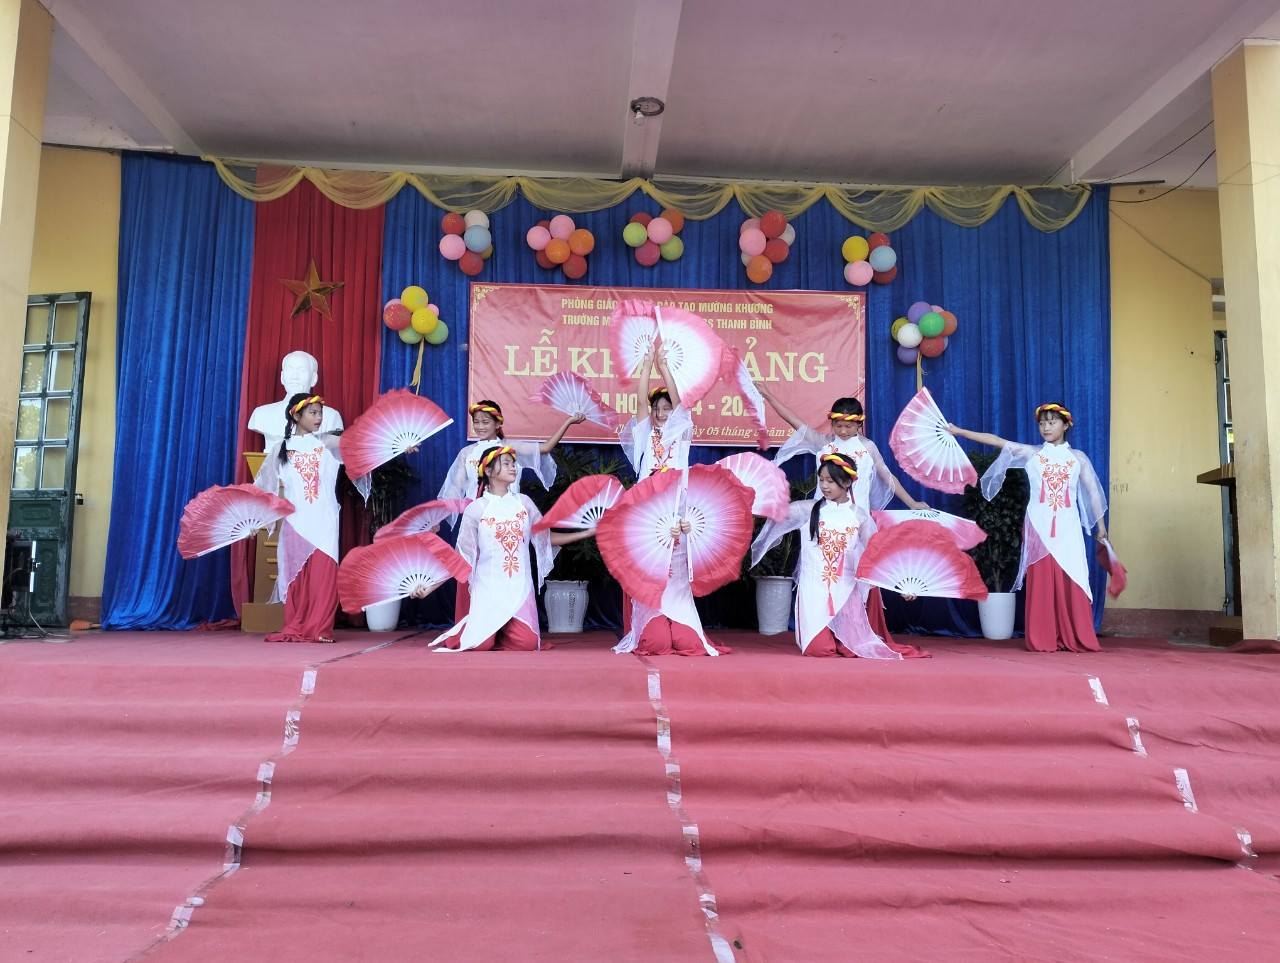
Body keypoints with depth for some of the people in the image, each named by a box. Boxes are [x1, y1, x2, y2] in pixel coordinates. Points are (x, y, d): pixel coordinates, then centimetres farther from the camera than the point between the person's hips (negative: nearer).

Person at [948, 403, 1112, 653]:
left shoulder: (1078, 457, 9)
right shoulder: (1031, 453, 7)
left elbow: (1093, 492, 10)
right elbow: (996, 441, 1)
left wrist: (1101, 526, 7)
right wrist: (959, 431, -4)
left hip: (1067, 527, 1)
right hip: (1039, 526, -1)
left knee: (1071, 581, -1)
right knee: (1041, 581, -1)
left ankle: (1076, 639, 6)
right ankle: (1043, 640, 4)